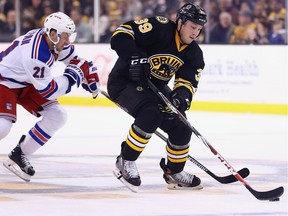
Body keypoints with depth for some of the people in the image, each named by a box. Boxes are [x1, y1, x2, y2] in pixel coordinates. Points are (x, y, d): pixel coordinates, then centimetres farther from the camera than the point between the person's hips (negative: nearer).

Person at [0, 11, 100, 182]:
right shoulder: (36, 55, -36)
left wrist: (90, 77, 7)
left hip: (26, 84, 9)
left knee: (57, 116, -2)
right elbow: (48, 90, -29)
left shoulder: (54, 40, -10)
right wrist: (70, 77, -18)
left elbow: (74, 57, 10)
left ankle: (19, 155, 6)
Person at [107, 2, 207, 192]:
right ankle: (126, 162, -19)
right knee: (150, 114, -33)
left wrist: (182, 95, -28)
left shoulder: (193, 53, -2)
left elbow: (188, 82, -6)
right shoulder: (160, 28, -23)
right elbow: (123, 33, -27)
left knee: (181, 127, 1)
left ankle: (174, 173, 22)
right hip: (125, 81, -8)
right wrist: (134, 57, -40)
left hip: (154, 86, 8)